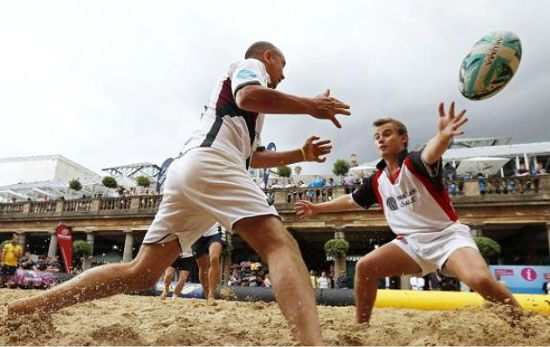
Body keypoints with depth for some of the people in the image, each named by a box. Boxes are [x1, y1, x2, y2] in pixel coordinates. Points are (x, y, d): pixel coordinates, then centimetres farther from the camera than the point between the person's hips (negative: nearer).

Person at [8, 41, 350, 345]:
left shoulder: (234, 83, 41)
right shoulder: (249, 64, 16)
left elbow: (251, 155, 40)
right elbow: (248, 96, -11)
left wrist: (301, 154, 34)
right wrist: (309, 106, -3)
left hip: (186, 169, 9)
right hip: (210, 162, -9)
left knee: (141, 273, 6)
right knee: (282, 244, -22)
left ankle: (17, 310, 9)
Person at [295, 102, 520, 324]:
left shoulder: (415, 163, -12)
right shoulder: (376, 182, 7)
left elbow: (431, 153, -37)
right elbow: (351, 200, 23)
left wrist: (443, 136, -62)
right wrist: (317, 208, 29)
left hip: (447, 235, -5)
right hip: (411, 242, 5)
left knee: (480, 280, -30)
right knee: (365, 267, -10)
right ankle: (360, 326, 5)